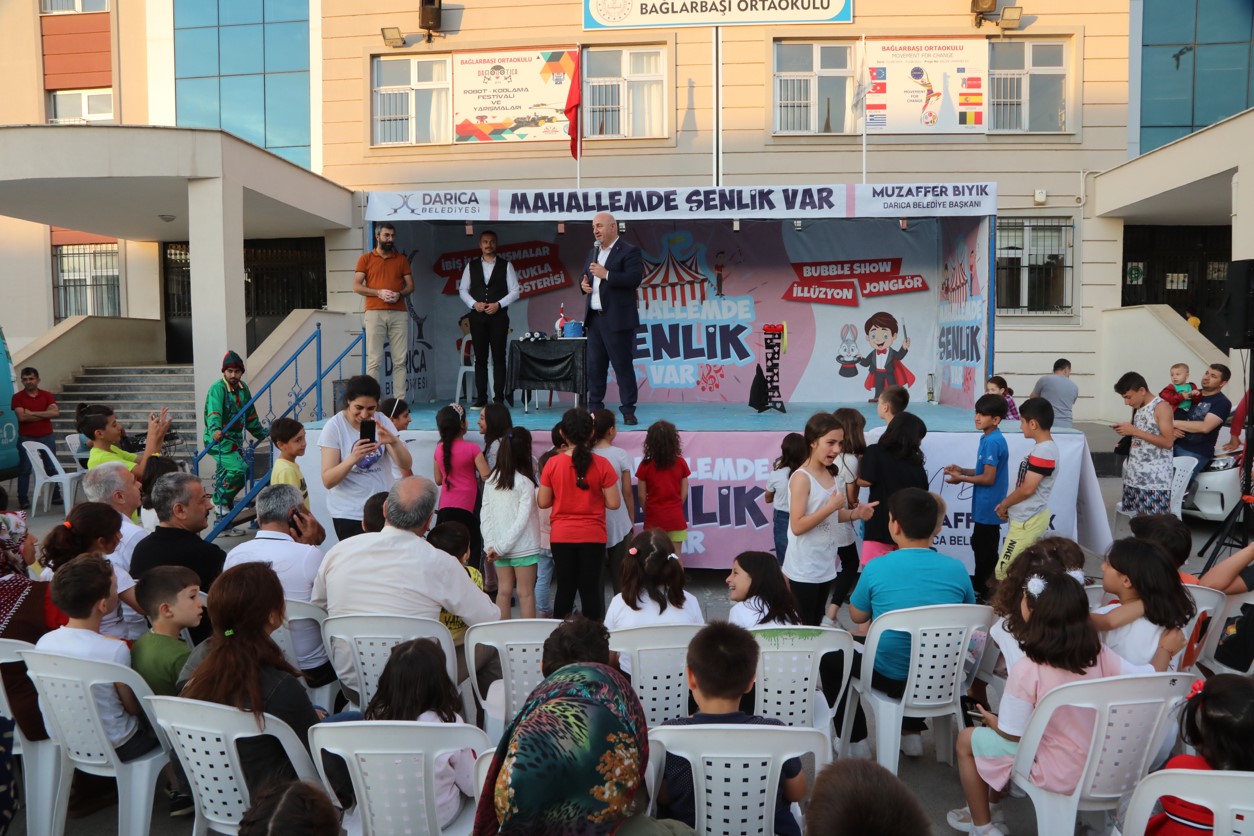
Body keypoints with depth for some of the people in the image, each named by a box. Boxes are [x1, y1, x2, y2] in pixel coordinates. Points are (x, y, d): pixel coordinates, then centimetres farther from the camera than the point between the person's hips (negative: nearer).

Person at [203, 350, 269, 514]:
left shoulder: (243, 388, 8)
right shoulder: (217, 388, -16)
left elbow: (250, 415, 20)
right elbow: (214, 412, -33)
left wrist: (262, 433, 25)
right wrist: (215, 430, -50)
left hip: (235, 438, 8)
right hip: (218, 439, -8)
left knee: (225, 472, 17)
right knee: (240, 470, -19)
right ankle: (220, 501, -3)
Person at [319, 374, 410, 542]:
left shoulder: (382, 421, -2)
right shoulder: (334, 427, -11)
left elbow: (406, 465, -9)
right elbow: (327, 481, -16)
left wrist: (394, 442, -28)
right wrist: (352, 459, -33)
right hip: (349, 514, -3)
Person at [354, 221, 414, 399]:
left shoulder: (401, 260, 16)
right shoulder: (366, 259, 10)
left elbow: (410, 285, 14)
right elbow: (356, 286, 4)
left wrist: (399, 294, -7)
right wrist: (379, 292, -11)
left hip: (399, 313, 2)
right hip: (374, 313, -2)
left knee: (400, 360, -2)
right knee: (374, 360, -6)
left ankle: (400, 400, 0)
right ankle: (372, 400, -6)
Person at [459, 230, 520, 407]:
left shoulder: (506, 265, 4)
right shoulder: (471, 266, 11)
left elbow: (515, 291, 1)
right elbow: (462, 289, 11)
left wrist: (498, 304, -11)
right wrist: (474, 304, -6)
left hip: (499, 316, -2)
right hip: (477, 316, 2)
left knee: (499, 358, -2)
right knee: (480, 358, 3)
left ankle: (499, 398, 2)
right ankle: (481, 399, 6)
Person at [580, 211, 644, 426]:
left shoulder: (629, 251, -5)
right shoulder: (593, 253, 19)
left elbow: (635, 278, -17)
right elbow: (583, 275, 27)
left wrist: (606, 275, -22)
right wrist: (583, 283, 4)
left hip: (617, 319, -7)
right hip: (594, 318, 7)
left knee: (622, 365, -3)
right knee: (595, 366, 10)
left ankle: (628, 410, 3)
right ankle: (595, 408, 17)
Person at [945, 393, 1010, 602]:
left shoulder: (992, 442, -21)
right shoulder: (991, 439, 10)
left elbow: (988, 478, -23)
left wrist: (961, 479, -11)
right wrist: (962, 470, 6)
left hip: (988, 508, -10)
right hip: (985, 506, 10)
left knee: (986, 550, 2)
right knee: (980, 545, 20)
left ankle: (984, 591, 12)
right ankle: (979, 583, 32)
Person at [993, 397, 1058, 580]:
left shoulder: (1044, 451, -21)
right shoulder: (1042, 447, 11)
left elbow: (1027, 488, -22)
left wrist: (1004, 505, -7)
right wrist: (1007, 503, 9)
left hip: (1028, 521, -10)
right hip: (1028, 518, 10)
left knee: (1003, 573, -7)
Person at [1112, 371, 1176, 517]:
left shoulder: (1161, 407, -10)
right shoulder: (1137, 408, 14)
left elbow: (1168, 442, -17)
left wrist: (1135, 431, -18)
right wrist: (1127, 430, 2)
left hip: (1156, 478, -8)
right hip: (1135, 474, 8)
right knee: (1137, 519, 8)